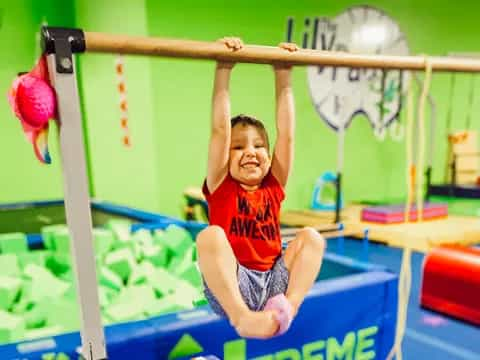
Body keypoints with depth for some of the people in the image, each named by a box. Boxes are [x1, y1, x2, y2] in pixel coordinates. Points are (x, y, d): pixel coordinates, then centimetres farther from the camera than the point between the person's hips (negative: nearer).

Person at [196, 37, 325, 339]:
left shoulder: (273, 187, 10)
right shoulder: (221, 186, 2)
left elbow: (287, 134, 6)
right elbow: (220, 130, -8)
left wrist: (284, 78, 5)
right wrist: (223, 71, -11)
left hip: (273, 283, 4)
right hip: (232, 287, -4)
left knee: (311, 237, -10)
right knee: (211, 235, -27)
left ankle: (289, 306, -27)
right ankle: (240, 315, -36)